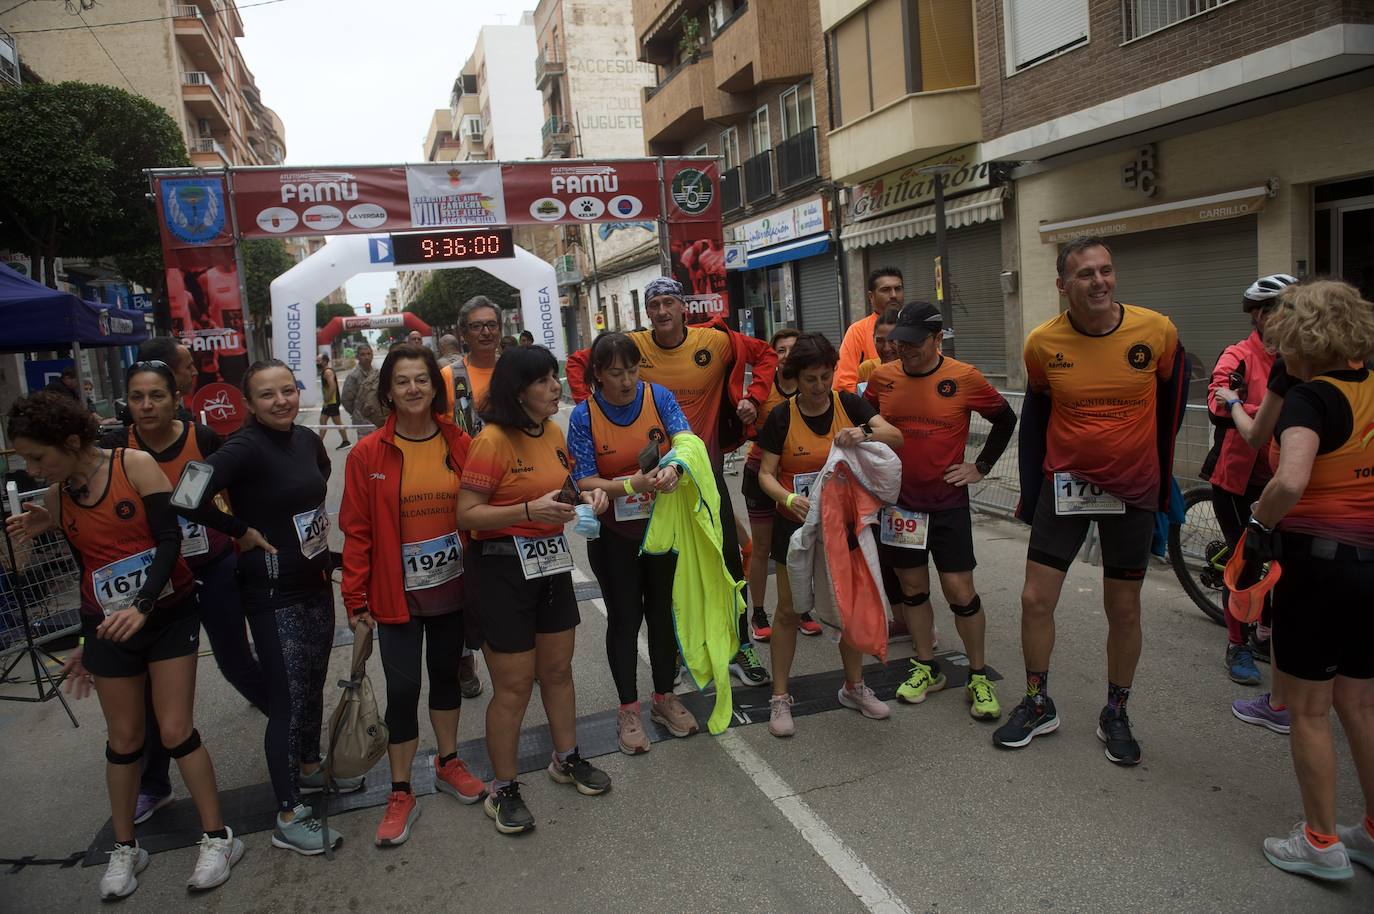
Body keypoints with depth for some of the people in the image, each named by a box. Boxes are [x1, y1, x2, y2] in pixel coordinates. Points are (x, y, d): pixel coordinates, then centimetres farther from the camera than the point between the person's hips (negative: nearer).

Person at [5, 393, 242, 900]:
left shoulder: (135, 465, -13)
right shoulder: (56, 497, 1)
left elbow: (169, 539, -17)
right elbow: (88, 569, 12)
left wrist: (143, 606, -28)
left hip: (169, 614, -3)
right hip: (108, 627, 4)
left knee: (176, 731, -1)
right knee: (123, 738, 11)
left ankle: (217, 837, 14)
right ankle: (125, 848, 29)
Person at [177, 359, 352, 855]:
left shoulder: (306, 439, 3)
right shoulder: (246, 447, -20)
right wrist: (240, 531, -18)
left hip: (316, 579, 7)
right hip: (272, 590, -7)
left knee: (314, 683, 20)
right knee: (288, 698, -2)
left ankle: (309, 767, 41)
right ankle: (288, 816, 11)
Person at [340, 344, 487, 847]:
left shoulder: (460, 444, -2)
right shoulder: (368, 454, -8)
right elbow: (356, 530, -6)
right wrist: (356, 597, -7)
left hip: (453, 586, 3)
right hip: (398, 593, -2)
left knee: (446, 671, 18)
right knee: (403, 687, 2)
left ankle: (448, 763, 38)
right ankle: (401, 794, 20)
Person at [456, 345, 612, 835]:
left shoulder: (553, 433, 6)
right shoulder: (492, 440, -18)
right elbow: (466, 514, -19)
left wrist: (585, 497, 0)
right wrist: (530, 510, -30)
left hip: (551, 563, 7)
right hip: (503, 569, -7)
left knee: (558, 670, 19)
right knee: (513, 685, 3)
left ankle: (567, 758, 39)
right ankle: (503, 789, 22)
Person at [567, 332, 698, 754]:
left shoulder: (659, 397, -7)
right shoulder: (583, 416, -12)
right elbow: (585, 482, -16)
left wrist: (673, 467, -41)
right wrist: (632, 485, -33)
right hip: (614, 534, -2)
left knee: (663, 611, 14)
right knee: (624, 618, 7)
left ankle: (665, 697, 33)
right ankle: (628, 710, 23)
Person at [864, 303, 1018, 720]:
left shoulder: (963, 378, -8)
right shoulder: (882, 378, -1)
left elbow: (1006, 418, 6)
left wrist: (980, 467, 1)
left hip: (947, 501, -2)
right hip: (899, 500, 3)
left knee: (959, 589, -2)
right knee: (912, 586, 11)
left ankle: (979, 676, 14)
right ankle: (927, 668, 26)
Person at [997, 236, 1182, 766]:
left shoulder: (1156, 331, -12)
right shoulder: (1043, 343, -10)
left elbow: (1172, 397, 6)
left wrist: (1163, 475, 9)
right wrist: (1030, 489, 6)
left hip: (1133, 489, 0)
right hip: (1065, 483, 1)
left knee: (1124, 608, 8)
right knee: (1035, 599, 0)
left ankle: (1116, 715, 28)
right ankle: (1038, 705, 21)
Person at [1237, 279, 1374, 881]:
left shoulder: (1312, 397, -16)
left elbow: (1289, 481, -31)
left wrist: (1259, 523, -14)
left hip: (1320, 561, -7)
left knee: (1308, 710, 8)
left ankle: (1322, 843, 21)